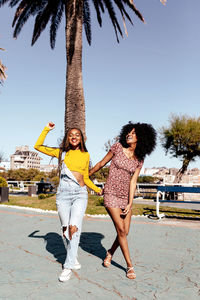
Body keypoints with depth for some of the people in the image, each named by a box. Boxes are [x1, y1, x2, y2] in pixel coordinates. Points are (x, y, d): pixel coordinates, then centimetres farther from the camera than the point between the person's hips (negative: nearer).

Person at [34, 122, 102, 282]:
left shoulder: (85, 155, 14)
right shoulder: (61, 152, 11)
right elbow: (38, 146, 14)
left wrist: (97, 189, 11)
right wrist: (46, 129, 10)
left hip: (80, 193, 0)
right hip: (63, 193, 1)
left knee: (74, 227, -16)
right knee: (65, 229, 0)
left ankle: (68, 266, -7)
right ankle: (73, 257, 23)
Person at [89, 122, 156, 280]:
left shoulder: (139, 160, 3)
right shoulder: (118, 147, -5)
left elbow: (133, 182, -1)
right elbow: (102, 163, 5)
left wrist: (130, 204, -9)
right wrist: (87, 175, 14)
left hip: (125, 196, 4)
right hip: (111, 194, -4)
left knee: (125, 232, 4)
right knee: (121, 230, -8)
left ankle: (110, 254, 31)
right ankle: (130, 266, 6)